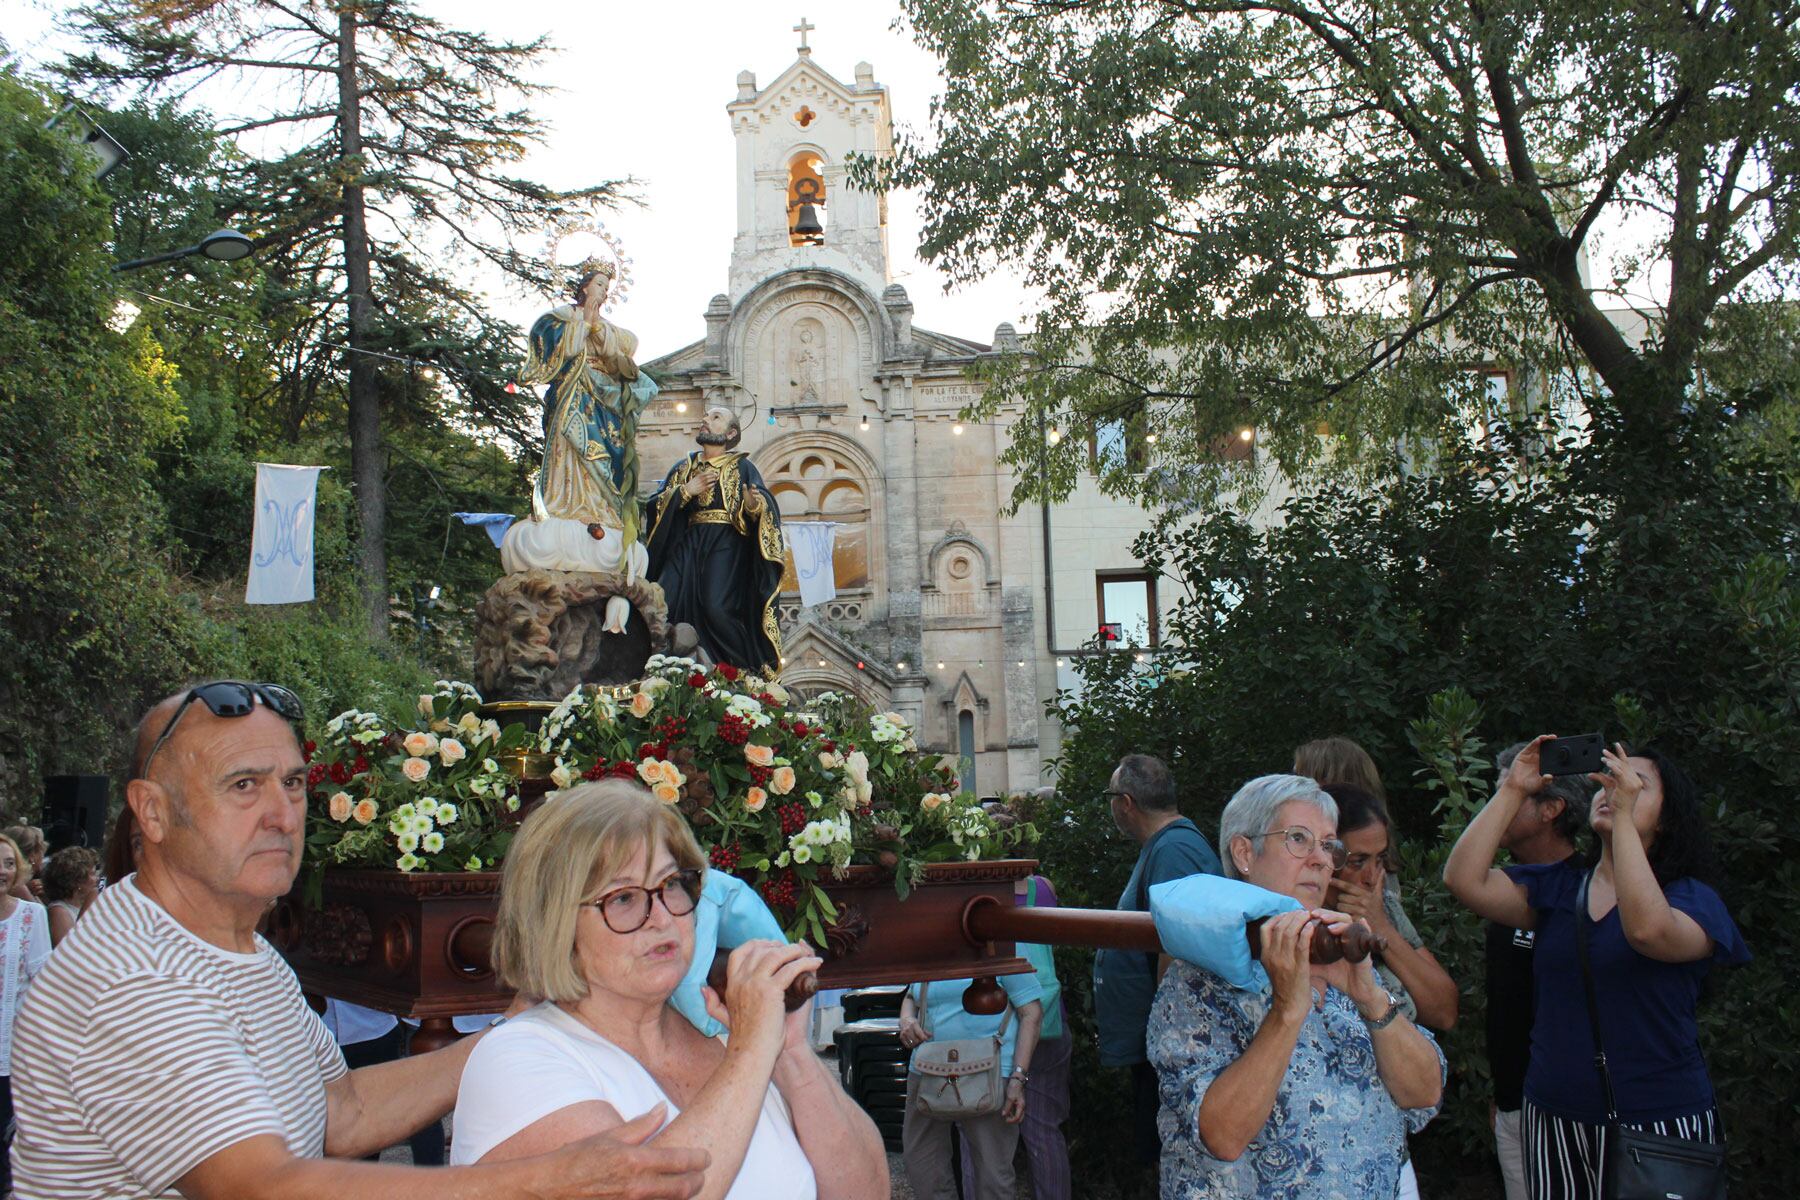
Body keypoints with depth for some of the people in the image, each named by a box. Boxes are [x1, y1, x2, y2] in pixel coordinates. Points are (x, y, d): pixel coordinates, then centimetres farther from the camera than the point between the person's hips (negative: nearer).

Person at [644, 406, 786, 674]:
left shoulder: (742, 466, 8)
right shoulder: (684, 467, 20)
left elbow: (768, 508, -6)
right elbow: (653, 506, 11)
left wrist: (754, 505, -28)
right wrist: (685, 491, -3)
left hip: (726, 544, -4)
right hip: (688, 543, 4)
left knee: (716, 607, -25)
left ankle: (751, 669, -11)